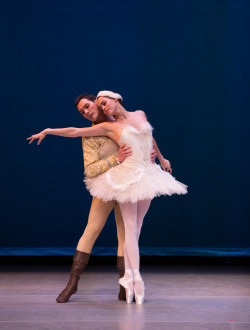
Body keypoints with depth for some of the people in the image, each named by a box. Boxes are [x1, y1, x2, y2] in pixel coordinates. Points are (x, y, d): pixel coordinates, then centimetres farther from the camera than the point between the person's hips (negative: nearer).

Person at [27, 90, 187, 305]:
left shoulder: (140, 115, 12)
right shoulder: (110, 127, 1)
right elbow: (75, 132, 1)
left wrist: (161, 158, 40)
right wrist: (48, 131, -2)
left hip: (148, 175, 4)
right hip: (128, 176, -4)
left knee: (136, 227, 3)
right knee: (130, 227, -8)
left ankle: (129, 276, 6)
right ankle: (136, 278, -9)